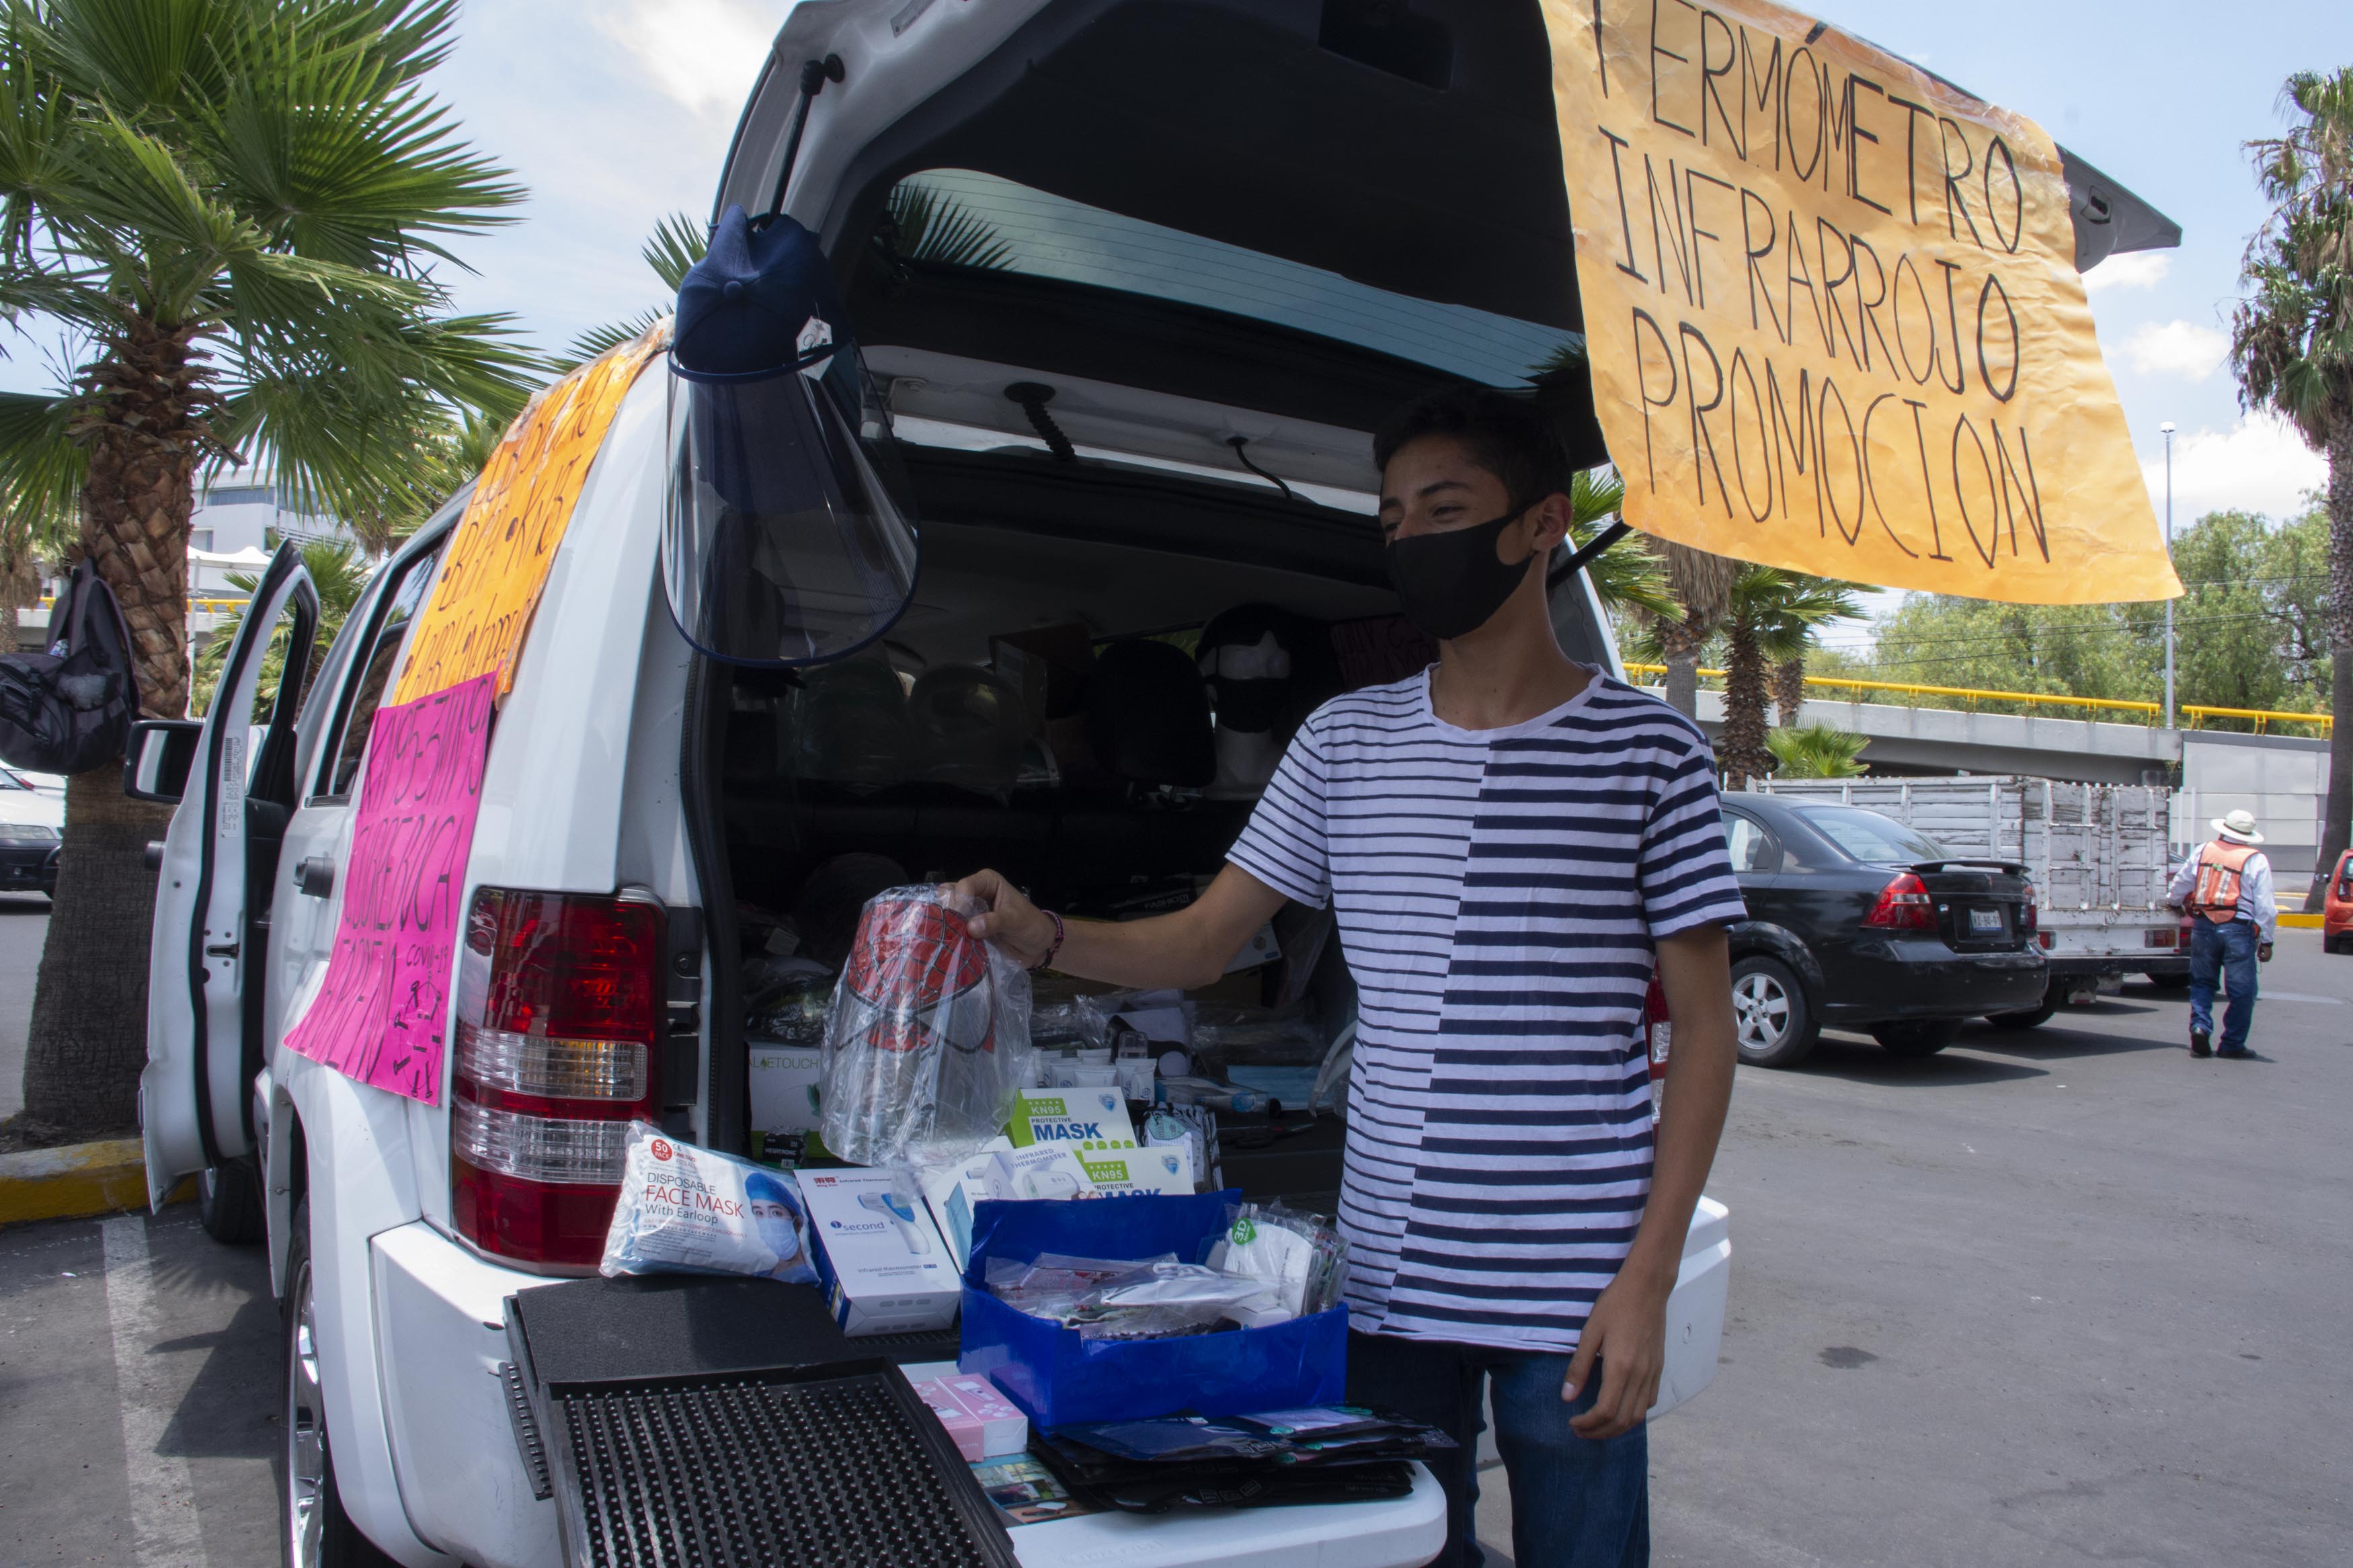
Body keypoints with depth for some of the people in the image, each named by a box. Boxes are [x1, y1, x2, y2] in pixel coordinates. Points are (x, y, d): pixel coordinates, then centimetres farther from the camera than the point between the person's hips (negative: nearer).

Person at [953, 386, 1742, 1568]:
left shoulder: (1643, 748, -4)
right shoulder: (1345, 742, 6)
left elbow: (1703, 1027, -3)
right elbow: (1202, 941, 9)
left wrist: (1646, 1280, -8)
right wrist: (1039, 936, -9)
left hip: (1572, 1294, -3)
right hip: (1388, 1278, 3)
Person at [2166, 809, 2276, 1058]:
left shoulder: (2204, 850, 7)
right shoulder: (2256, 860, -2)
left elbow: (2181, 883, 18)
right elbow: (2264, 906, -5)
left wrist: (2173, 902, 38)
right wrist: (2266, 941, 0)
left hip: (2203, 926, 3)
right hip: (2238, 929, -3)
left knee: (2202, 982, 16)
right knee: (2241, 990, 5)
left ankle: (2200, 1026, -3)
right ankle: (2232, 1044, 8)